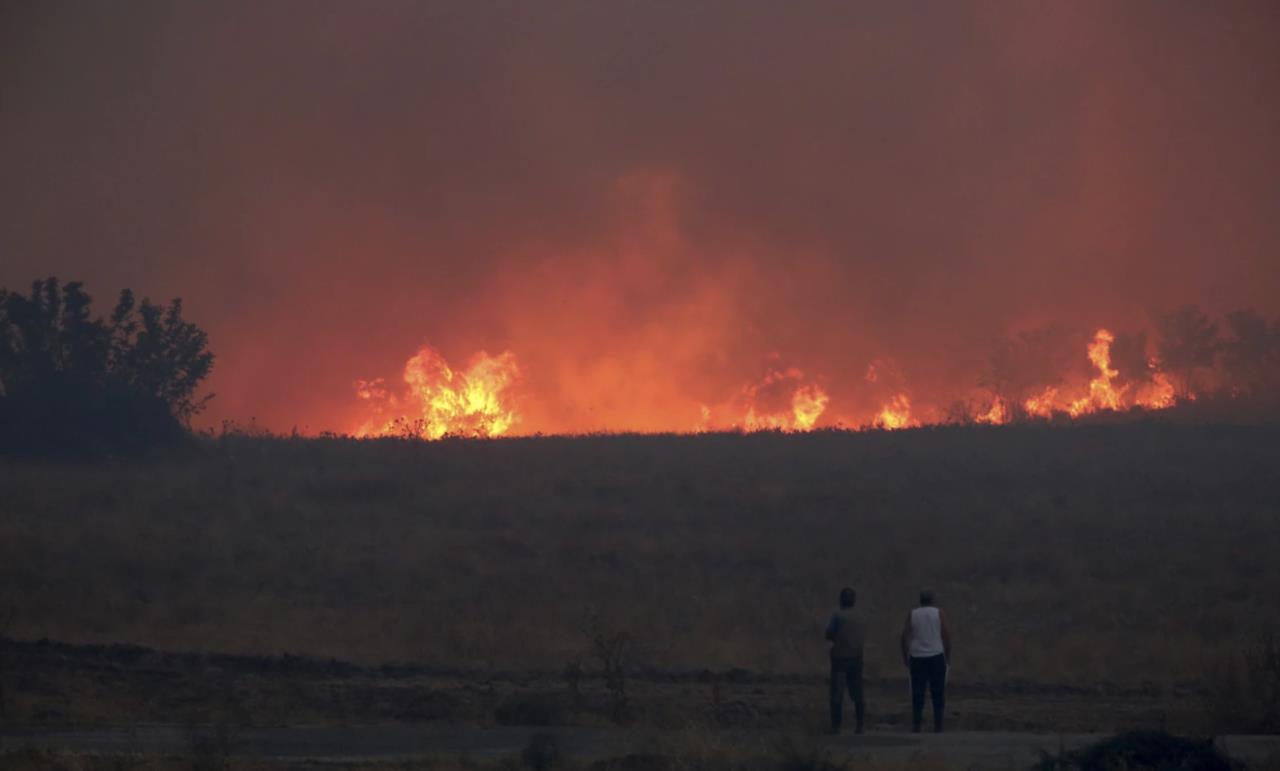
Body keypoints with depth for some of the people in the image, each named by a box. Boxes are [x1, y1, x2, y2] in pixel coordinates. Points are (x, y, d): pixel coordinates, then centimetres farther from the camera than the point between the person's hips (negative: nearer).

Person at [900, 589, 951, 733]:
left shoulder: (912, 614, 4)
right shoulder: (938, 613, 1)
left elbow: (905, 636, -1)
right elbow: (946, 635, -4)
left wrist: (905, 656, 6)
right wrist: (948, 655, 5)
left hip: (917, 657, 1)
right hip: (937, 656, -1)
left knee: (917, 692, 5)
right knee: (938, 692, 5)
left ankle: (916, 724, 1)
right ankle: (938, 725, 3)